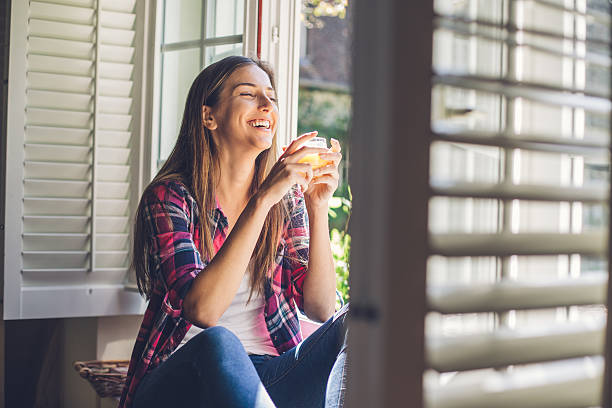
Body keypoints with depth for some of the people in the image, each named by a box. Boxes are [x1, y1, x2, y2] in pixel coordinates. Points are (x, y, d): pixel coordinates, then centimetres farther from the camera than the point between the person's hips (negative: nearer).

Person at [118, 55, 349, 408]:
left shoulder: (287, 200, 8)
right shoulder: (169, 197, -6)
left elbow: (320, 308, -1)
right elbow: (201, 310, -22)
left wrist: (318, 208, -11)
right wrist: (261, 201, -25)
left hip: (267, 378, 4)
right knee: (216, 342, -37)